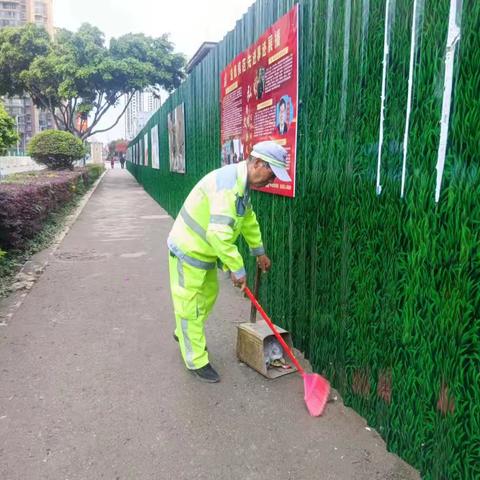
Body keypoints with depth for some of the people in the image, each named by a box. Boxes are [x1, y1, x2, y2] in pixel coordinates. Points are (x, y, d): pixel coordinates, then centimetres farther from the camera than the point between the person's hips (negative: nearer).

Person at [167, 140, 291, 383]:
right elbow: (219, 232, -36)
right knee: (190, 305, 3)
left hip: (205, 251, 10)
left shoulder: (242, 183, 4)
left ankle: (184, 334, 45)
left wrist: (259, 251, 26)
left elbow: (248, 219, 18)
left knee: (208, 296, 22)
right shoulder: (228, 182, -29)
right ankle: (196, 361, 19)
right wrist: (237, 268, -27)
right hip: (188, 251, -10)